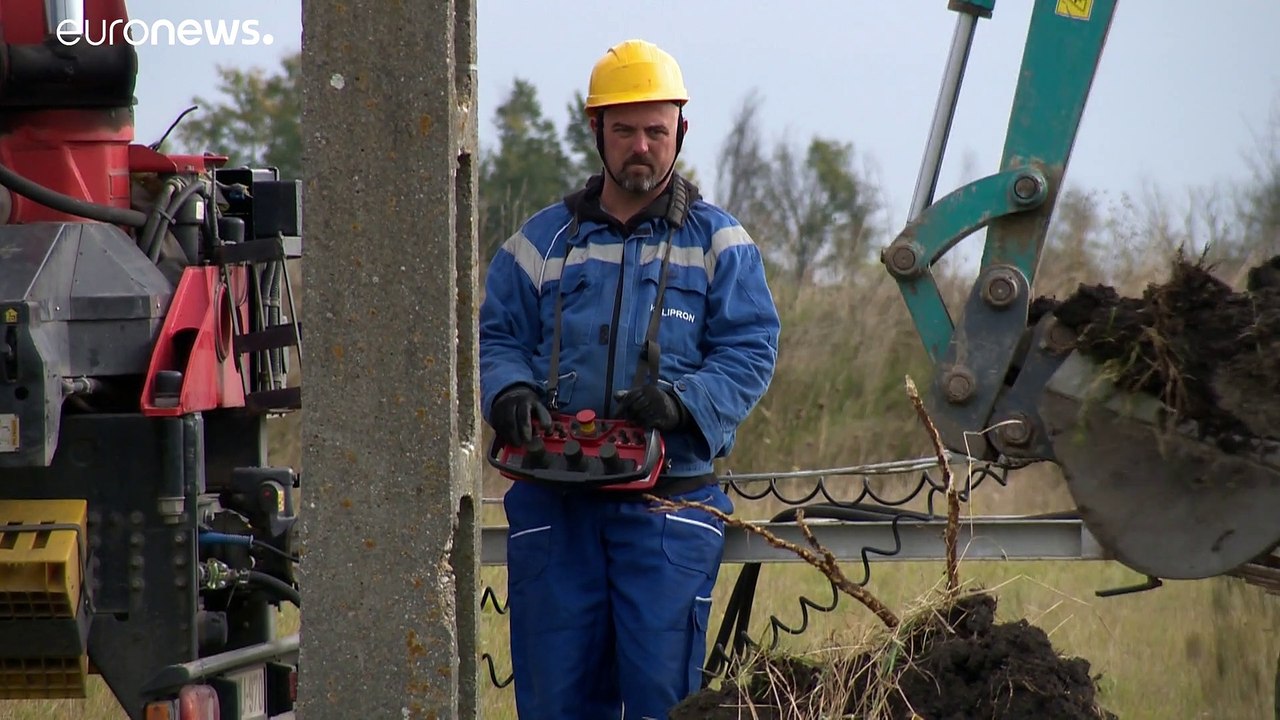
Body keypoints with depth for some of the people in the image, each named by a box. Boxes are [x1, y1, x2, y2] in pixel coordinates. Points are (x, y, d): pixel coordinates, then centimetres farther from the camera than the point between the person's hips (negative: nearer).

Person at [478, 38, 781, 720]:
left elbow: (750, 352, 0)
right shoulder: (543, 241, 14)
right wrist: (509, 392, -13)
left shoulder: (717, 241, 8)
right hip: (554, 502, 2)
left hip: (669, 503, -2)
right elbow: (496, 337, 10)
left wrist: (682, 402, -19)